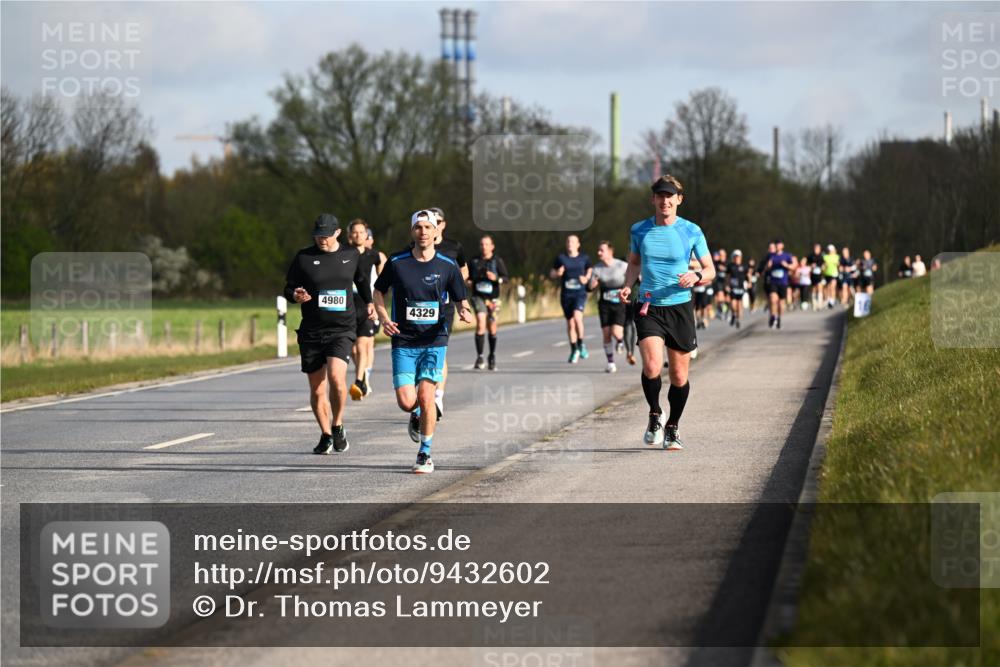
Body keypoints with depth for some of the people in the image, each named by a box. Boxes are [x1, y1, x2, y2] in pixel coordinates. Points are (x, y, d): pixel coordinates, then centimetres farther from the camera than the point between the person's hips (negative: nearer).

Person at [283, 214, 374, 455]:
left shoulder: (351, 255, 7)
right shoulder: (303, 258, 2)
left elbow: (362, 280, 26)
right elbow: (288, 289, 6)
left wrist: (368, 303, 21)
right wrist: (296, 296, -15)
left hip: (342, 329, -1)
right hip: (311, 332, 1)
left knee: (336, 376, -23)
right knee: (317, 390, 4)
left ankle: (338, 426, -1)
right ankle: (326, 435, 24)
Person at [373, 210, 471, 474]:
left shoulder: (448, 266, -1)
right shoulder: (396, 263, -1)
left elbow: (460, 300, 7)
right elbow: (379, 291, 13)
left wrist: (465, 312, -17)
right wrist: (384, 319, -3)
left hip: (434, 340, -1)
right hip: (403, 341, 1)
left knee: (425, 395, -13)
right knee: (406, 402, -9)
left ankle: (425, 454, 3)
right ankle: (417, 415, 30)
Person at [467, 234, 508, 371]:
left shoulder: (497, 261, 0)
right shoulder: (474, 261, 6)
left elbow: (505, 277, -7)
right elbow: (468, 276, 18)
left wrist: (496, 278, -27)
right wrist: (469, 282, -4)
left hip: (492, 298, 0)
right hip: (478, 296, 0)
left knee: (492, 328, 9)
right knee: (481, 324, -19)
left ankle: (492, 356, 31)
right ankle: (480, 358, -18)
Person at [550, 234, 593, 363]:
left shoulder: (584, 259, 5)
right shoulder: (561, 258, 6)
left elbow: (591, 271, 17)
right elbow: (551, 274, 13)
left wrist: (587, 279, -4)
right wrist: (557, 274, -9)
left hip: (580, 293, -2)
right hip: (566, 294, 2)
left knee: (577, 317, -24)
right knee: (570, 323, 6)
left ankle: (581, 344, -6)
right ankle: (574, 351, 19)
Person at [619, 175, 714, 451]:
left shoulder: (692, 231, -1)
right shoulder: (639, 230, 4)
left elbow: (710, 271, 4)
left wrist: (696, 276, -19)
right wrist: (628, 285, 2)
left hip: (679, 307, 0)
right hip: (648, 307, 0)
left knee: (679, 376, 5)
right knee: (652, 366, -20)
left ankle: (672, 428, 26)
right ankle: (655, 416, 6)